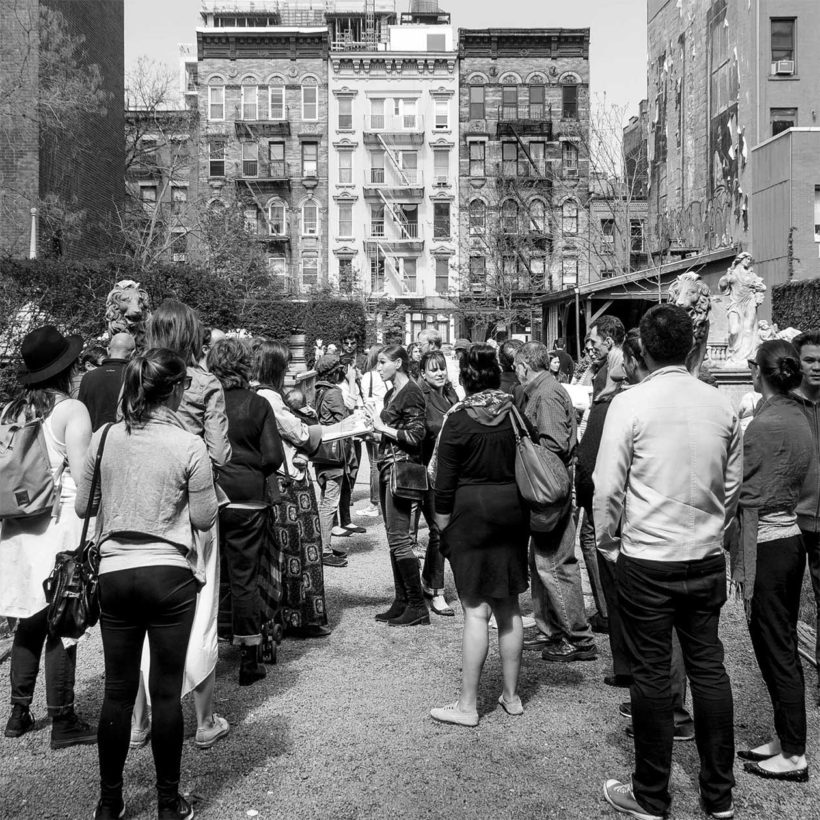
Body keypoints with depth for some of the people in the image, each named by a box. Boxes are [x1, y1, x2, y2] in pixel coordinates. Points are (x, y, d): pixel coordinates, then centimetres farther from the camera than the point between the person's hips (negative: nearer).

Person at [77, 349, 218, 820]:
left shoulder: (105, 439, -1)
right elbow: (205, 519, -6)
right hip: (170, 575, -3)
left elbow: (82, 506, 8)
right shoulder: (189, 446, -11)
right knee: (167, 691, 7)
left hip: (115, 574, 3)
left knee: (118, 690, 13)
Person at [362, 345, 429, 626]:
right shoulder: (391, 393, 15)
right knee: (393, 537, 11)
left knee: (399, 537, -8)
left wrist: (382, 426, -14)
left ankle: (418, 606, -1)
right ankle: (401, 601, 18)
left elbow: (415, 435, -17)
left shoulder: (411, 392, -11)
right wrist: (374, 425, 5)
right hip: (387, 466, 9)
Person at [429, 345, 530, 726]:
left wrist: (443, 521, 0)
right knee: (509, 607, 13)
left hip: (471, 511, -4)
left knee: (476, 609, -2)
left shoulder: (459, 418, -10)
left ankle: (467, 705, 5)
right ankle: (511, 694, 23)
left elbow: (445, 479, -9)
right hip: (513, 509, 5)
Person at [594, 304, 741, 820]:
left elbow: (608, 487, -10)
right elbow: (733, 484, 9)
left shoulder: (631, 404, -12)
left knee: (652, 673, 5)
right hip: (708, 558, 4)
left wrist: (608, 542, 5)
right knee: (709, 667, 13)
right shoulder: (723, 406, 0)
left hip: (647, 559, -4)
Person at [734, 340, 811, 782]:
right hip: (792, 537, 9)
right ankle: (785, 739, 27)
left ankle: (793, 756, 10)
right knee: (784, 649, 16)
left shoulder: (764, 424, -17)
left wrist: (742, 564, -14)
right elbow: (791, 482, 12)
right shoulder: (798, 417, 9)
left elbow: (750, 500, -18)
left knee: (776, 652, 1)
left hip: (766, 543, -9)